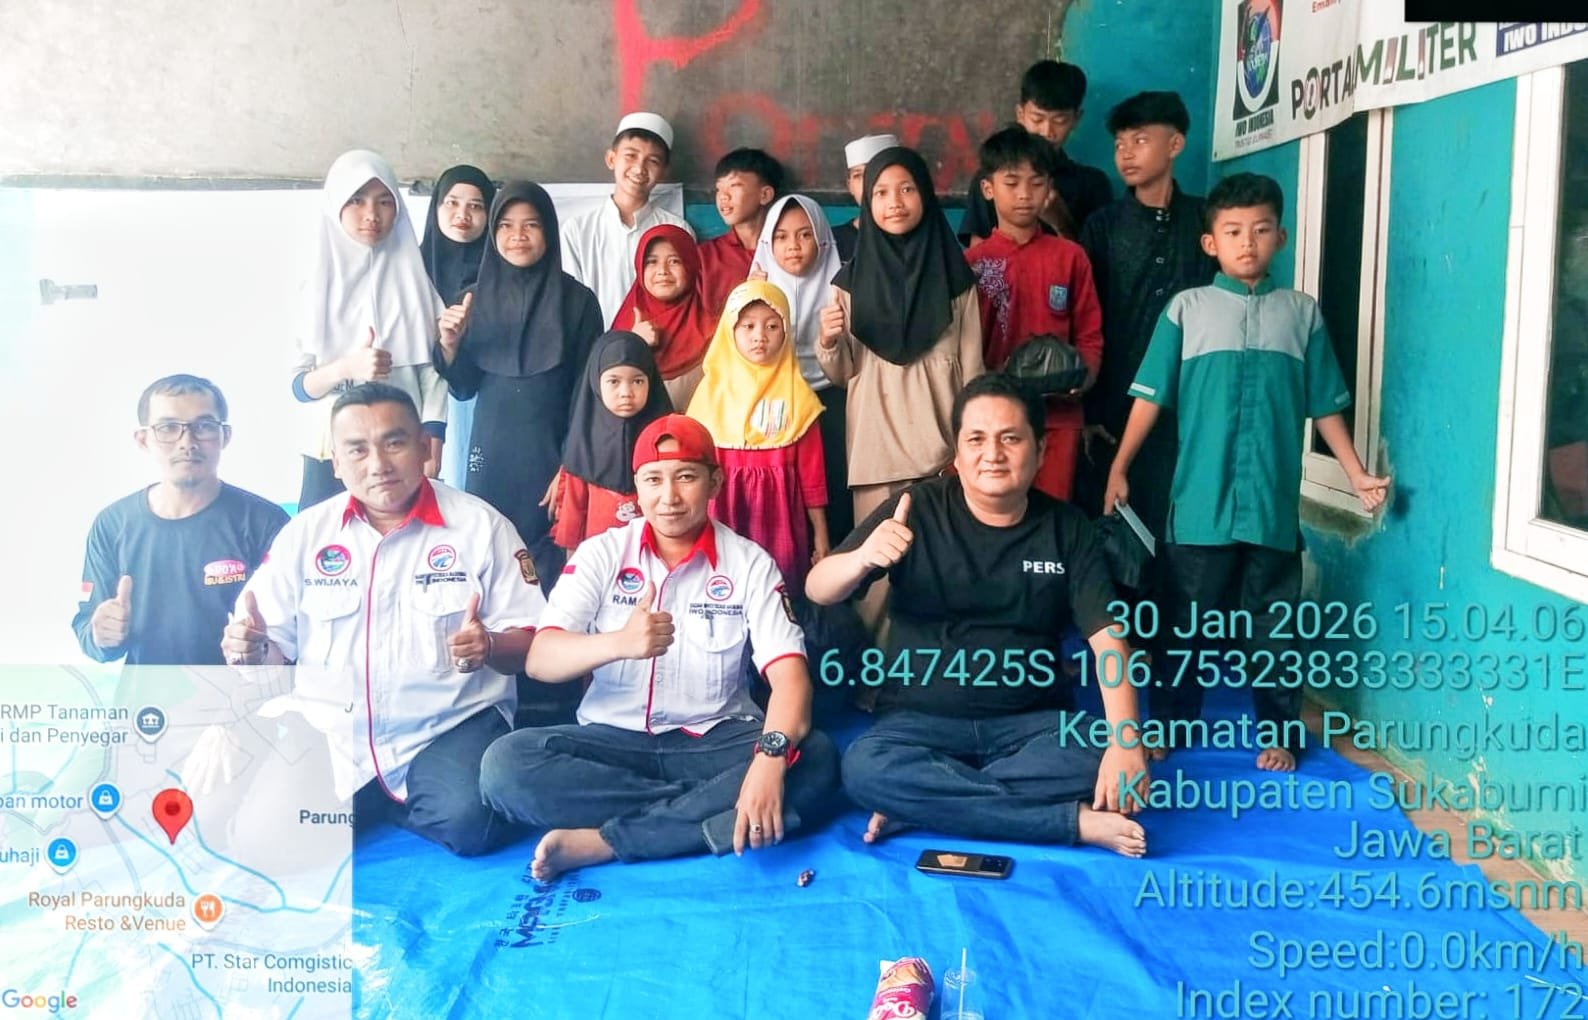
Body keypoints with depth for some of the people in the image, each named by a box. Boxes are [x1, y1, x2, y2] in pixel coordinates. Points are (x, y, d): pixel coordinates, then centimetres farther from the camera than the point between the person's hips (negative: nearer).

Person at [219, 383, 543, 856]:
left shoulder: (480, 524, -2)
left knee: (467, 823, -30)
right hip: (329, 733, 3)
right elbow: (274, 647, 11)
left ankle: (391, 802, 6)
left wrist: (489, 647, -25)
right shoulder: (305, 533, 7)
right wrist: (251, 649, -14)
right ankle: (370, 800, 12)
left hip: (449, 727, -2)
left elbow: (529, 643, -2)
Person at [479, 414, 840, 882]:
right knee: (507, 763, -27)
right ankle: (711, 813, -22)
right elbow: (539, 659, -12)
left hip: (715, 741, 0)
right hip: (614, 739, 1)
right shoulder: (602, 553, 0)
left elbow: (789, 673, -14)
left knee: (814, 761, -30)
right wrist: (620, 642, -34)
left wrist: (771, 757, -35)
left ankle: (603, 840, -27)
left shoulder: (749, 562, -2)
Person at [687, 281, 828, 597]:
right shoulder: (712, 389, 3)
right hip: (724, 511, 0)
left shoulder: (796, 394, 2)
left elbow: (811, 470, 2)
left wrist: (820, 534, 4)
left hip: (780, 517, 0)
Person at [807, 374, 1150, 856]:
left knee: (1103, 757, -28)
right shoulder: (918, 509, -4)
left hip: (1032, 721, 1)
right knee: (865, 767, -31)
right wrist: (863, 558, -34)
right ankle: (1075, 821, -27)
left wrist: (1126, 742, -24)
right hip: (922, 719, -1)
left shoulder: (1066, 528, 1)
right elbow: (818, 591, -10)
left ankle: (920, 805, -20)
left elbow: (1108, 640, -7)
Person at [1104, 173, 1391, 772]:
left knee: (1273, 623, 9)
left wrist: (1356, 475, 7)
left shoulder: (1302, 313, 6)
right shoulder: (1187, 308, 1)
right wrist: (1120, 467, -3)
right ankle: (1173, 721, 22)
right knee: (1190, 621, 9)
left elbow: (1324, 406, 10)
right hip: (1201, 501, -1)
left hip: (1273, 502, 1)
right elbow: (1151, 396, 0)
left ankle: (1278, 732, 21)